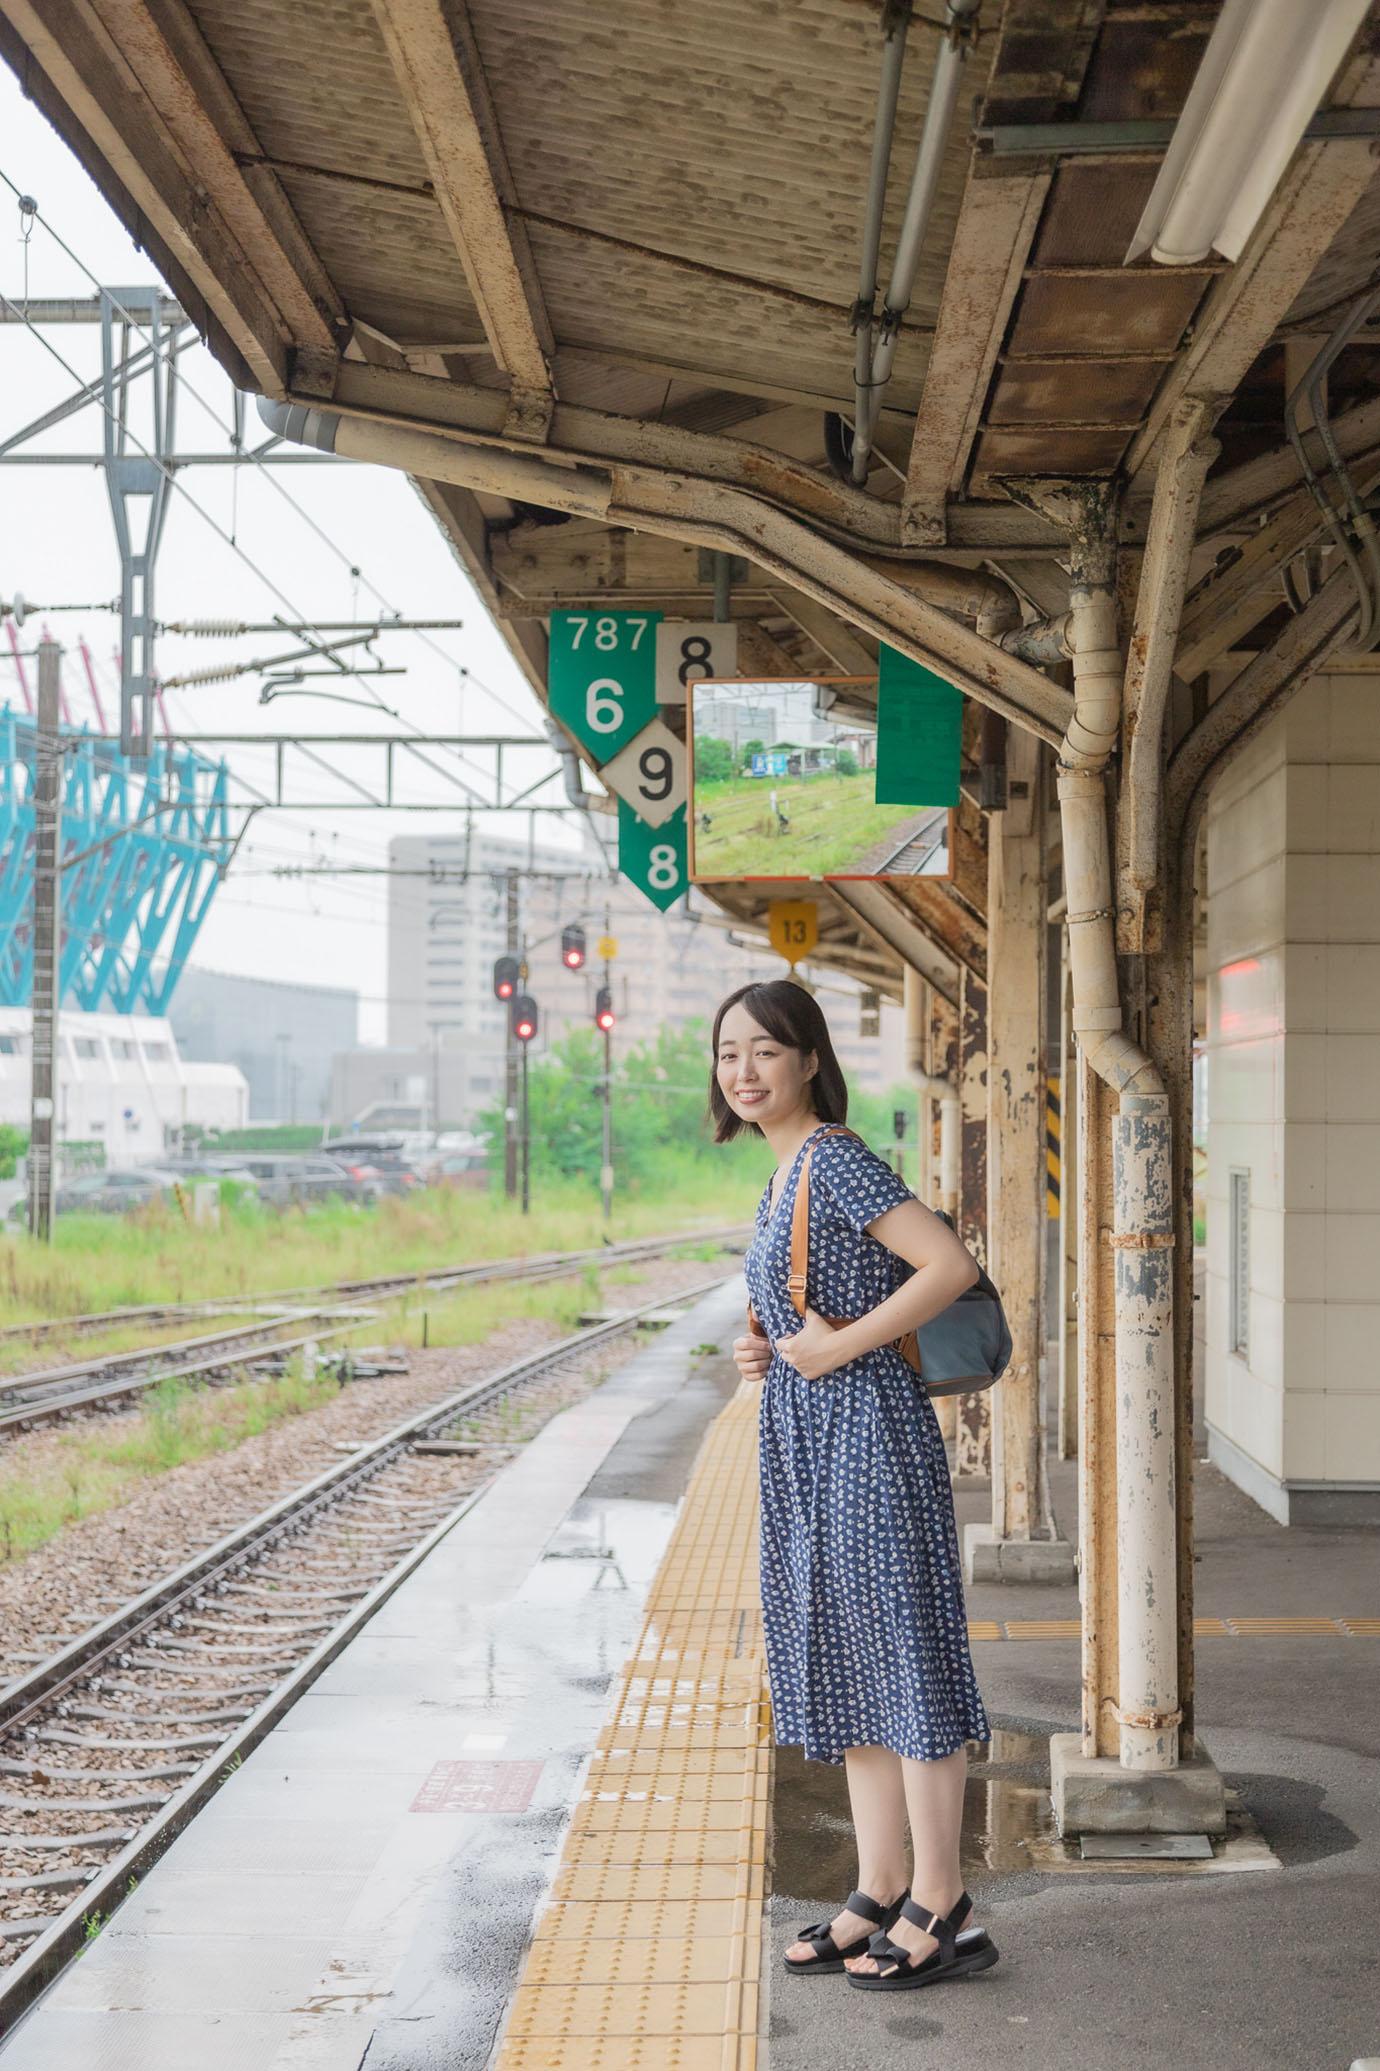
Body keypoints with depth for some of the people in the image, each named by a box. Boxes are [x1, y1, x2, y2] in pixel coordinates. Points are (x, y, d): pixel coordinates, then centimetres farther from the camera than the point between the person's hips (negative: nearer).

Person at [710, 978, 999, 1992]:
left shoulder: (835, 1157, -14)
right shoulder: (785, 1174, 14)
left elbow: (953, 1265, -23)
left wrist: (838, 1346, -19)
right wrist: (771, 1352, 8)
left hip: (863, 1430, -10)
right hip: (807, 1443, 10)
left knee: (902, 1657, -2)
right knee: (841, 1662, 14)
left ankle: (942, 1910, 7)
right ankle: (880, 1892, 24)